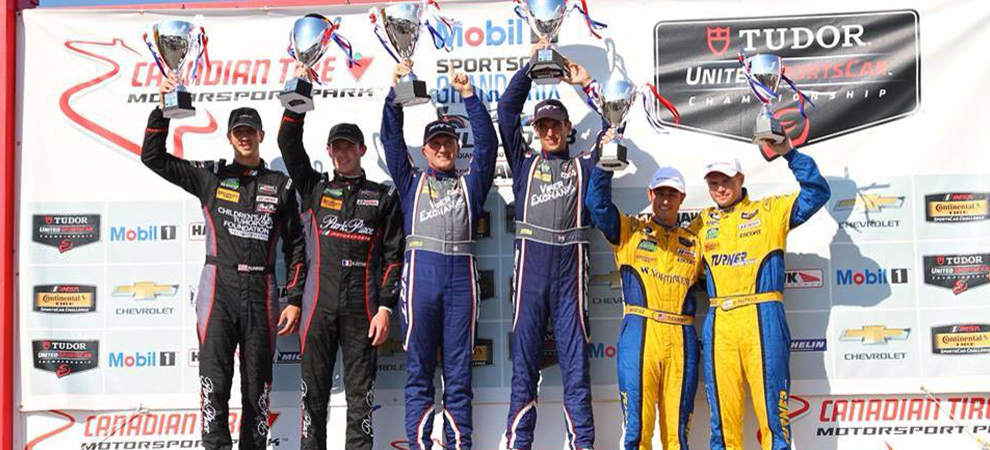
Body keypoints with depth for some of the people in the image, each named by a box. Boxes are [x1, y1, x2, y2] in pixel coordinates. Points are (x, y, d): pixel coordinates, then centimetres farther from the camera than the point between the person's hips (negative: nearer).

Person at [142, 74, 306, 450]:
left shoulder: (280, 186, 10)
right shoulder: (210, 176, 9)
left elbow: (295, 247, 10)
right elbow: (153, 156, 5)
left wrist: (294, 300, 3)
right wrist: (162, 108, -6)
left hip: (261, 292, 1)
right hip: (219, 287, -1)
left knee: (257, 384, 7)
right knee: (215, 381, -8)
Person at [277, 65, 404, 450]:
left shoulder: (383, 197, 8)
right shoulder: (315, 189, 13)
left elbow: (393, 256, 4)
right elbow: (288, 142, 5)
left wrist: (385, 307, -5)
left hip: (362, 309, -1)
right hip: (319, 305, 2)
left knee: (360, 396, 3)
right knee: (314, 393, 5)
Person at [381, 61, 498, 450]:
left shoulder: (470, 184, 21)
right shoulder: (411, 182, 20)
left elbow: (487, 142, 11)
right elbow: (391, 138, 11)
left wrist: (469, 96, 3)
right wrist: (396, 91, 2)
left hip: (461, 276, 1)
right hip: (421, 272, -1)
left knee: (459, 371, 2)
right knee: (419, 370, -1)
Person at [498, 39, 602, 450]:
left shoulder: (584, 166, 16)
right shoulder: (524, 163, 16)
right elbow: (506, 110, 11)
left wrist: (587, 84, 11)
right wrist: (531, 65, 12)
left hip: (570, 266, 0)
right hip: (531, 265, 0)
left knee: (575, 362, 1)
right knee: (524, 362, 1)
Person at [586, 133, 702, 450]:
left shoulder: (693, 243, 21)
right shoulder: (630, 231, 11)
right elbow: (597, 203, -2)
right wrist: (606, 161, -9)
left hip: (681, 339, 3)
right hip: (640, 332, -3)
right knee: (637, 420, -8)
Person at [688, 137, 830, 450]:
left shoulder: (769, 211, 10)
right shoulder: (702, 224, 18)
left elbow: (817, 192, 3)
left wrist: (789, 154, -3)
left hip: (763, 319, -3)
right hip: (718, 324, 3)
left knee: (771, 405, -3)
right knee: (723, 410, 5)